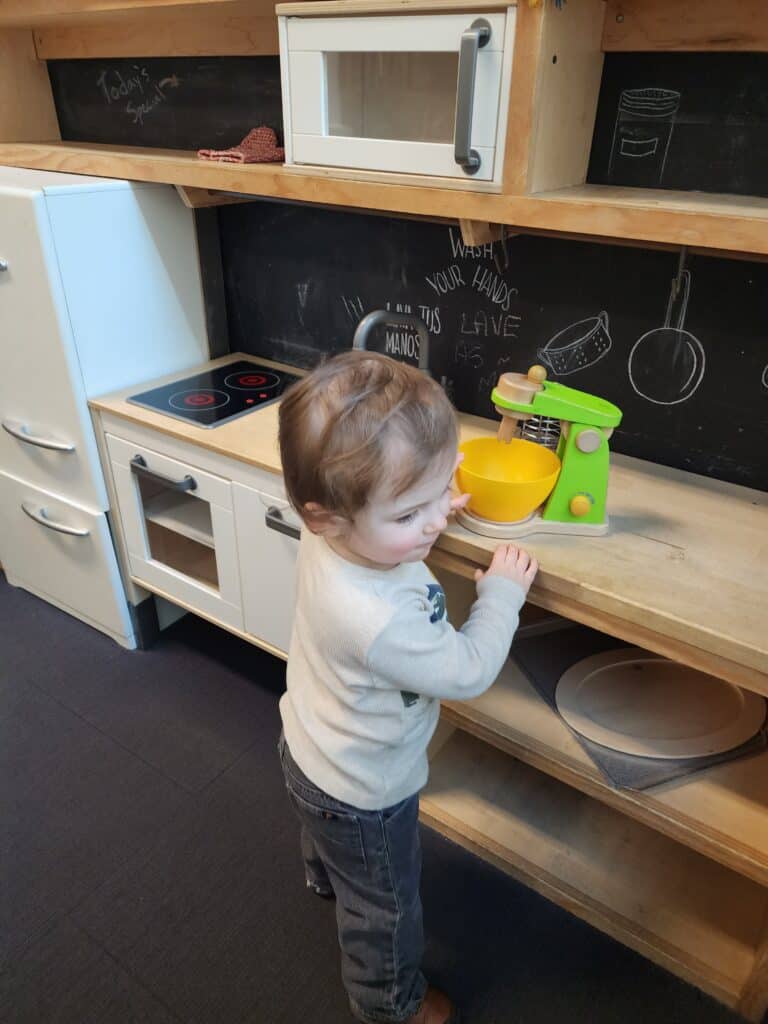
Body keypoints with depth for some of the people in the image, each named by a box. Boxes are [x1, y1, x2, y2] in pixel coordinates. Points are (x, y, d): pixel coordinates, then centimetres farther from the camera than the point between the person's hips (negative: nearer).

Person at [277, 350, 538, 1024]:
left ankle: (325, 880, 75)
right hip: (363, 794, -8)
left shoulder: (332, 535, -24)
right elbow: (468, 672, -28)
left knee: (329, 842, 42)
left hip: (310, 747, 8)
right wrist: (502, 590, -15)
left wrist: (424, 509, -7)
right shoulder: (383, 620, -47)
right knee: (383, 912, 24)